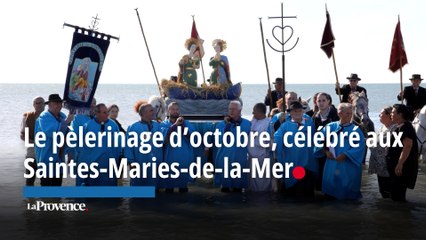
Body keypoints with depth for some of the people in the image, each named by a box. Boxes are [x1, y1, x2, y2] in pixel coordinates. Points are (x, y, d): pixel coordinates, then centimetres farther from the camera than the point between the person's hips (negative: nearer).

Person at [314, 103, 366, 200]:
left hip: (348, 168, -2)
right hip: (331, 165, 2)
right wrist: (325, 152, -5)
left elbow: (360, 147, -12)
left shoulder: (355, 130, -2)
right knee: (331, 186, 7)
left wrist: (345, 155, -18)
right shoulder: (330, 127, 5)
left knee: (347, 192, 3)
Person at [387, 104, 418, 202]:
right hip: (397, 165, 11)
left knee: (397, 194, -7)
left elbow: (407, 146, -25)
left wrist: (400, 164, -28)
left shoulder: (405, 127, -16)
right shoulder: (400, 127, 16)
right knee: (396, 194, 15)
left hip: (402, 166, -11)